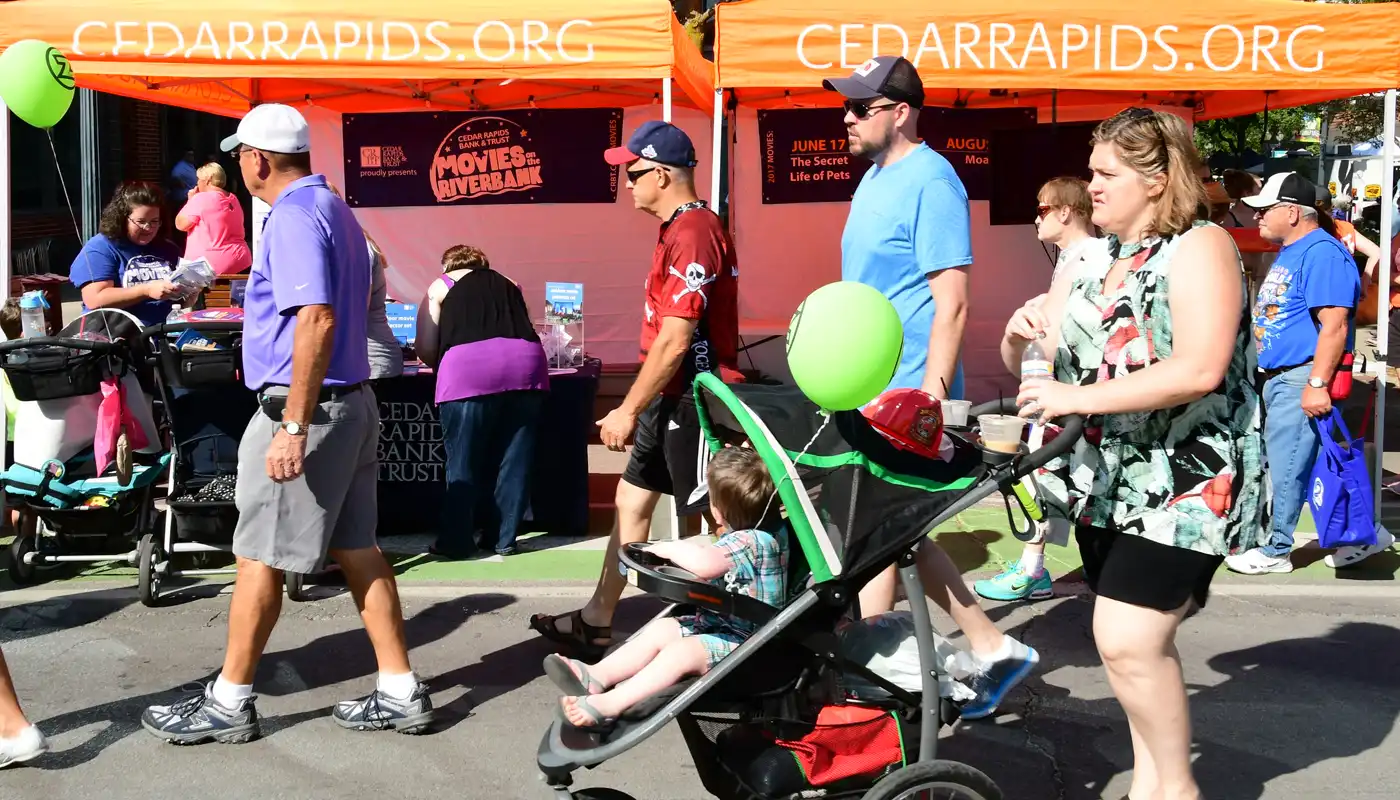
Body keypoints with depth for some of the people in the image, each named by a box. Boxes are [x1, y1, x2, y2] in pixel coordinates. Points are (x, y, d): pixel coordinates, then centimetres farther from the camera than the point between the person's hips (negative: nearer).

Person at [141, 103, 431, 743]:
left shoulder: (294, 218, -16)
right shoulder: (334, 209, 15)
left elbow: (317, 320, -27)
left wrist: (294, 428, -28)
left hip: (307, 408, -10)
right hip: (353, 402, 10)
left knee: (259, 557, 1)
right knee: (356, 549, 12)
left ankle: (229, 703, 13)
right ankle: (400, 694, 15)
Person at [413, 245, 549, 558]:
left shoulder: (441, 286, 19)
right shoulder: (508, 284, 29)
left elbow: (425, 349, 12)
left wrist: (442, 367, 32)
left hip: (470, 369, -3)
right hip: (527, 364, 4)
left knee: (463, 461, 5)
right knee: (515, 458, 10)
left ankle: (457, 541, 9)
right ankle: (503, 537, 16)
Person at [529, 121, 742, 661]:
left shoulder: (693, 233, -19)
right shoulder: (681, 228, 13)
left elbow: (675, 340, -23)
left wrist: (628, 410, -17)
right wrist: (638, 407, 19)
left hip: (693, 399, -11)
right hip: (674, 398, 11)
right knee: (631, 500, 15)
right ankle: (595, 624, 25)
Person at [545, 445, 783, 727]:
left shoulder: (757, 541, -25)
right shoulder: (738, 537, 8)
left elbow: (705, 564, -39)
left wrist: (669, 548, -22)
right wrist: (683, 549, 8)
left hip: (744, 641, -11)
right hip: (716, 622, 11)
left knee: (681, 652, -27)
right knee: (661, 630, 1)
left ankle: (609, 704, -35)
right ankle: (596, 676, -8)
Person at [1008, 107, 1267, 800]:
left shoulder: (1200, 248, -11)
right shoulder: (1097, 262, 13)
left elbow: (1200, 369, -25)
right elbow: (1024, 365, 17)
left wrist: (1081, 397, -25)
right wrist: (1022, 332, -6)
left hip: (1185, 483, -8)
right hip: (1108, 480, 8)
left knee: (1128, 639, -14)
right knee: (1137, 639, 14)